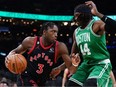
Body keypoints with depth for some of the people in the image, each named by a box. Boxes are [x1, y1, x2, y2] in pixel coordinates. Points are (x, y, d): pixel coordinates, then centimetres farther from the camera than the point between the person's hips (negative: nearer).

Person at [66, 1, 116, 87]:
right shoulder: (76, 32, 10)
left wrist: (97, 13, -36)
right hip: (86, 64, 8)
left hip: (101, 64, -8)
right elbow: (73, 54, 20)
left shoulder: (96, 25, -13)